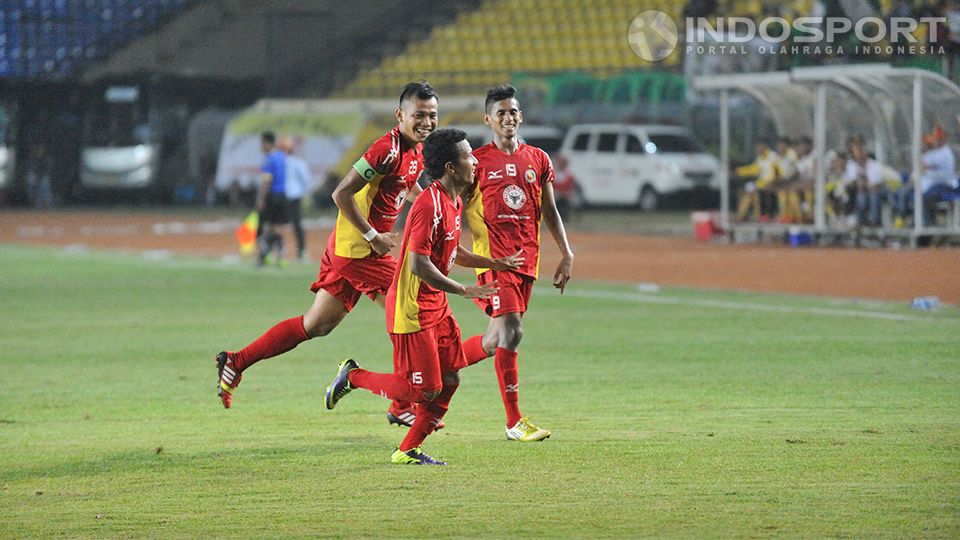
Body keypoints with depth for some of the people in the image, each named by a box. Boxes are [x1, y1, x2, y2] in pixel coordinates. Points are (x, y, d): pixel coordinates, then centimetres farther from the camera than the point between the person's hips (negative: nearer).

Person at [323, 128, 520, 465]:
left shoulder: (454, 202, 10)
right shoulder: (429, 206, -22)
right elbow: (419, 265, -27)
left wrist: (497, 264, 23)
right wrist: (464, 291, -23)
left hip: (436, 307, 10)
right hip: (411, 308, -10)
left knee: (449, 380, 6)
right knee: (425, 390, -6)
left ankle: (409, 450, 15)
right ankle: (354, 377, 14)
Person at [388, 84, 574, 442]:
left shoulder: (538, 160, 11)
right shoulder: (477, 161, 0)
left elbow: (549, 212, 17)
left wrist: (566, 255, 11)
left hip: (527, 259, 5)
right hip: (493, 258, -5)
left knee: (495, 341, 8)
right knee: (510, 332, -18)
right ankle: (514, 421, -13)